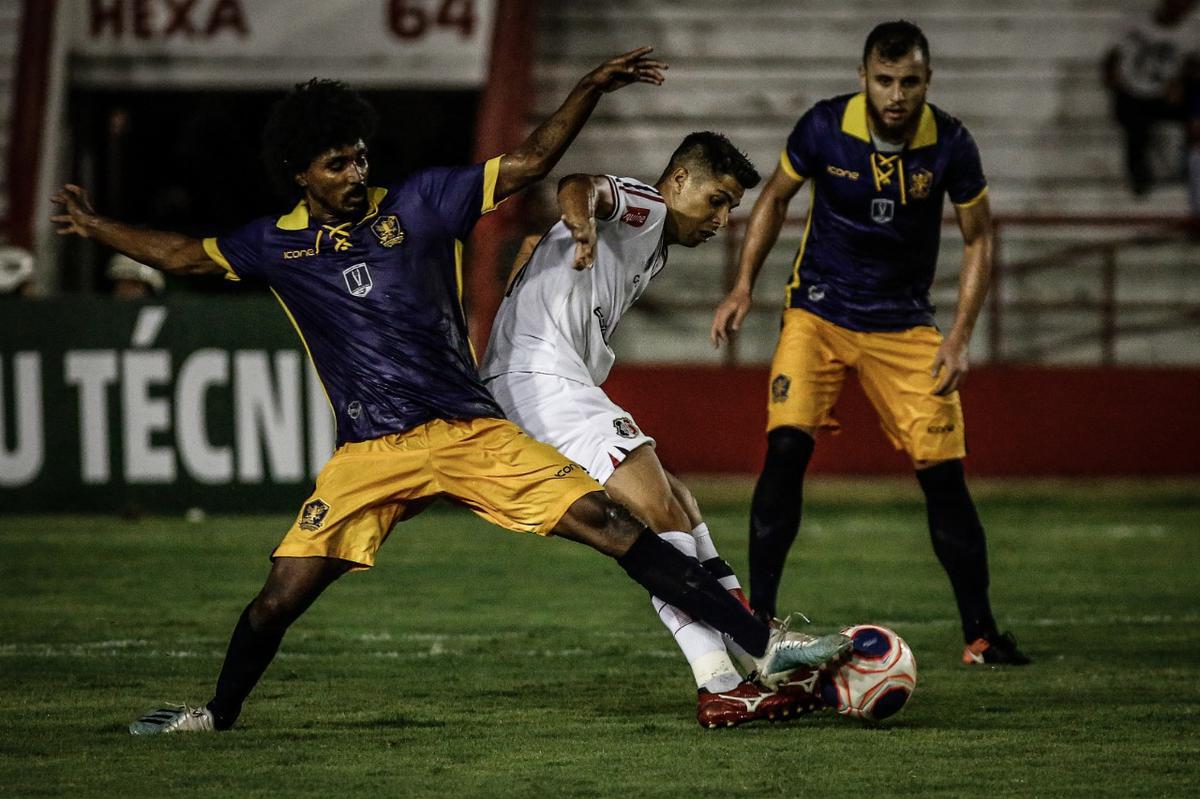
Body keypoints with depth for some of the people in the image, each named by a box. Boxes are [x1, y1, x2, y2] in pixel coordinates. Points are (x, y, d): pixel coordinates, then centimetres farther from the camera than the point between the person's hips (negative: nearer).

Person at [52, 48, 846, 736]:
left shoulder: (417, 202, 1)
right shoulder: (279, 244, 8)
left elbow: (528, 164, 0)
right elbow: (186, 254, 25)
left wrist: (592, 89, -10)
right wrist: (97, 228, 29)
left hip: (471, 429, -1)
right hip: (369, 453, 1)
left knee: (613, 526, -13)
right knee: (281, 595, -4)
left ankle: (761, 642, -14)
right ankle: (219, 713, 23)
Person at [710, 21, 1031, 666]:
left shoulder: (950, 145, -12)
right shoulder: (824, 127, -14)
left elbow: (977, 239, 1)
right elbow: (775, 197, 5)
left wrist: (960, 337, -7)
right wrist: (742, 286, -2)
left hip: (904, 324, 1)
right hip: (818, 313, -1)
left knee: (943, 473, -4)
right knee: (787, 446, -19)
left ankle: (980, 635, 8)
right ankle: (755, 618, -10)